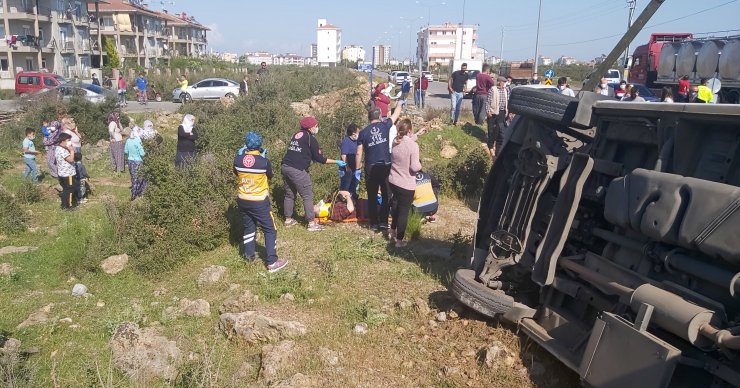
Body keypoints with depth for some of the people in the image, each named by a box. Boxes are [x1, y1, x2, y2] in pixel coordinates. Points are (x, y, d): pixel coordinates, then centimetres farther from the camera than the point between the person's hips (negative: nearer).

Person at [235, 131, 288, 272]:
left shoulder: (238, 159, -8)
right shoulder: (263, 161, -18)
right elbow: (270, 176, 2)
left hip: (242, 200, 5)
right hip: (259, 201, -4)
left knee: (249, 227, 22)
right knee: (270, 230, 5)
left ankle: (249, 254, 32)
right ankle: (272, 262, 4)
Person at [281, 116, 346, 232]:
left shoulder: (296, 135, 17)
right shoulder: (311, 138, -5)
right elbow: (319, 158, -4)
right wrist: (336, 162, 4)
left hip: (285, 166, 8)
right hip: (297, 170, -8)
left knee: (290, 194, 18)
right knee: (308, 196, -1)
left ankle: (288, 219, 25)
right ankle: (311, 223, 0)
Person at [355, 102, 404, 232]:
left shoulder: (363, 132, 2)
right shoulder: (385, 126, 0)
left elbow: (359, 153, 1)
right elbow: (396, 114, 17)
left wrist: (357, 169, 10)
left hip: (371, 168, 1)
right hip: (385, 166, -1)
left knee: (372, 197, 9)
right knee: (386, 195, 8)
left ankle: (374, 224, 12)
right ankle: (383, 222, 6)